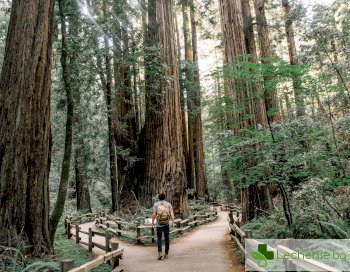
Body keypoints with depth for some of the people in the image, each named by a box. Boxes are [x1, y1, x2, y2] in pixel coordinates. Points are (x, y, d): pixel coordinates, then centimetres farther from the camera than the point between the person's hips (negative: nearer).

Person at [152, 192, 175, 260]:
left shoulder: (156, 204, -1)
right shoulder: (168, 204, 2)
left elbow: (154, 214, -7)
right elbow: (172, 213, -8)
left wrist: (152, 222, 3)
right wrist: (173, 222, -8)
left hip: (159, 224, -1)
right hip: (166, 224, 1)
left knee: (159, 238, 9)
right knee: (166, 239, 13)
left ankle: (160, 253, -8)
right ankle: (166, 254, 17)